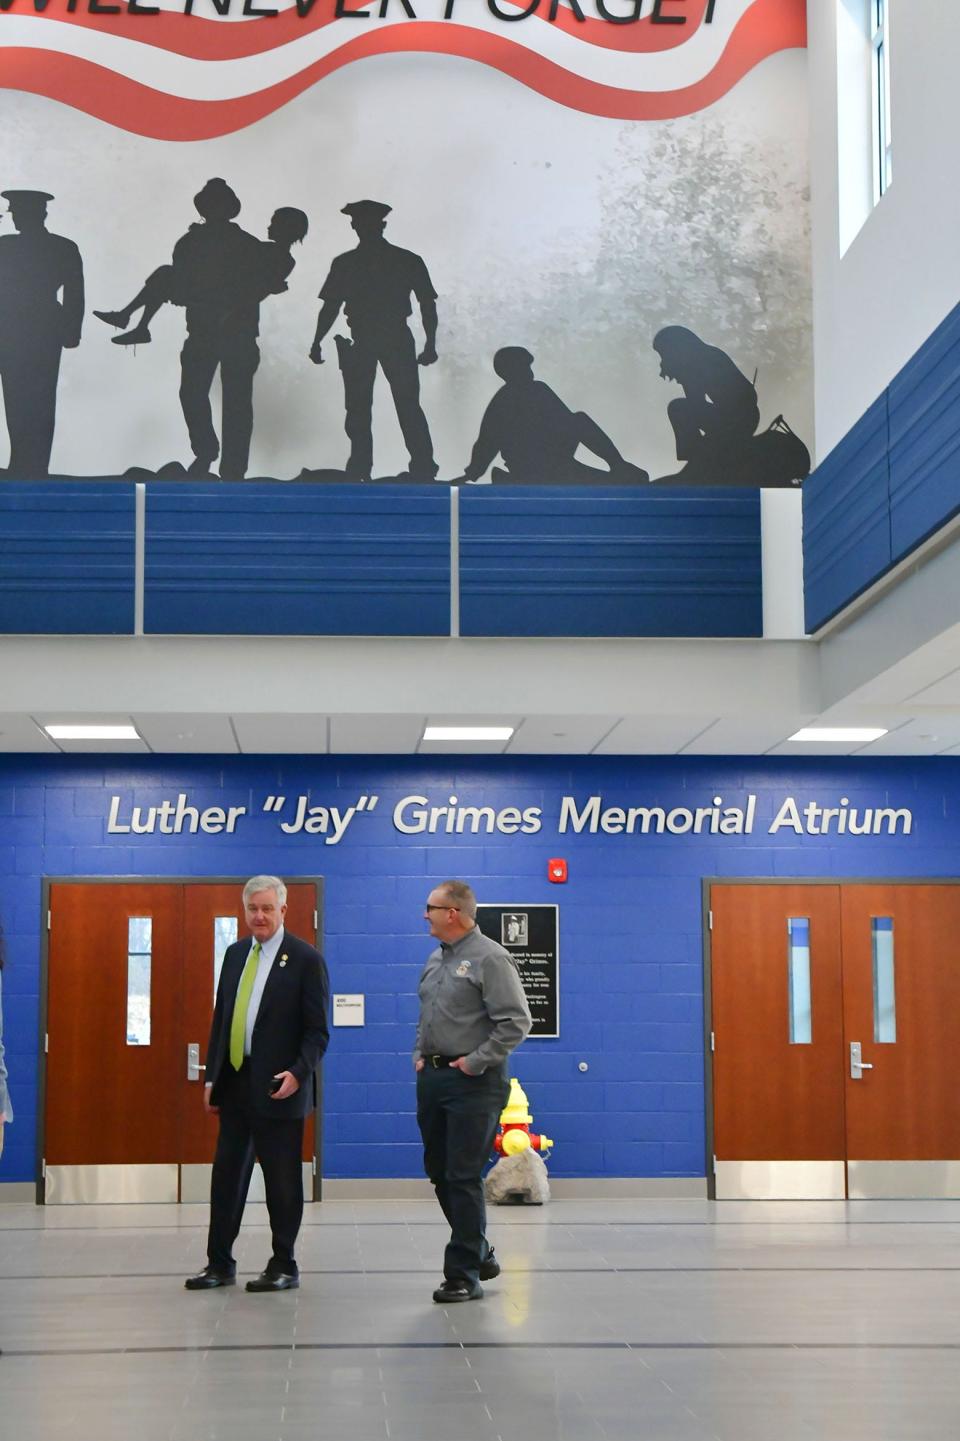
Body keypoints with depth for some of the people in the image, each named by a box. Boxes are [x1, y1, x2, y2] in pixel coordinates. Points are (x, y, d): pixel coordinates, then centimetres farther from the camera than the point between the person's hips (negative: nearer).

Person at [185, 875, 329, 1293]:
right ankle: (219, 1263, 18)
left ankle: (283, 1267, 14)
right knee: (227, 1175, 9)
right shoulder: (235, 954, 12)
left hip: (277, 1087, -6)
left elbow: (317, 1031, -8)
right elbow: (220, 1018, 15)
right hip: (235, 1083, 6)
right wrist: (212, 1076, 9)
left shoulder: (305, 959, -7)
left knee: (282, 1180, 2)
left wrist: (298, 1073, -21)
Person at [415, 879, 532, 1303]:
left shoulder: (489, 958, -12)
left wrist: (476, 1061, -17)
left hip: (472, 1082, -9)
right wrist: (420, 1054, 13)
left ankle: (464, 1275, 1)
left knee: (463, 1178, -6)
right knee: (440, 1172, 14)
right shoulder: (435, 959, 14)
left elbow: (515, 1021, -17)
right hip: (432, 1077, 9)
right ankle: (479, 1253, 29)